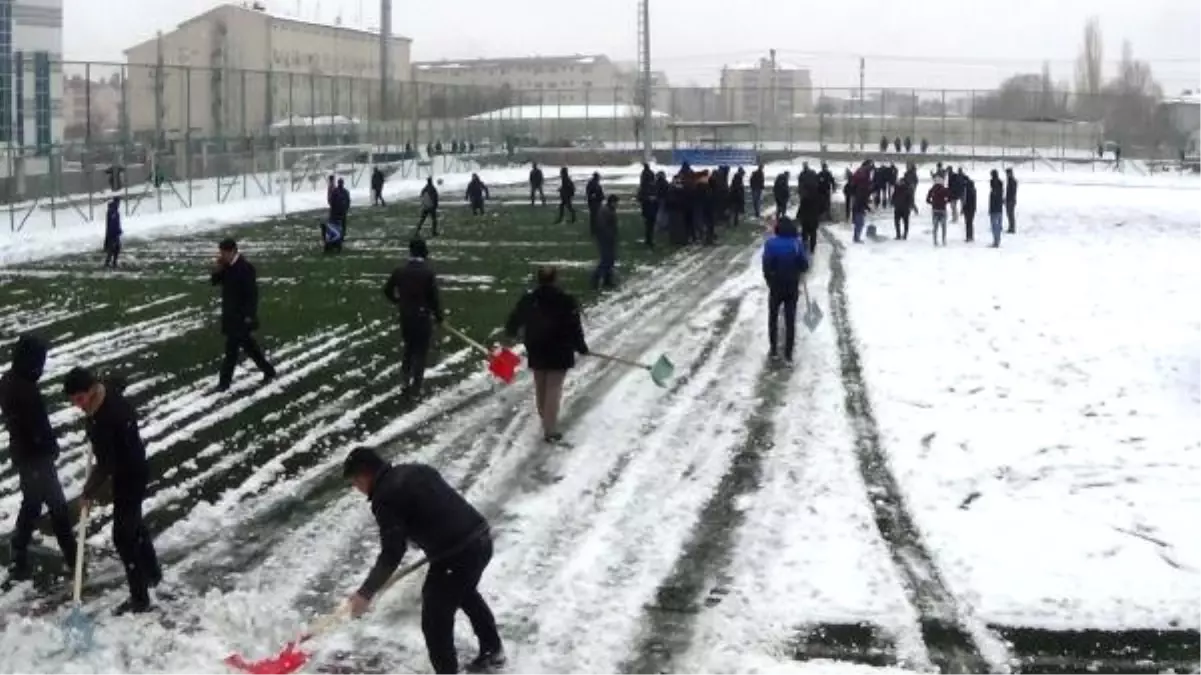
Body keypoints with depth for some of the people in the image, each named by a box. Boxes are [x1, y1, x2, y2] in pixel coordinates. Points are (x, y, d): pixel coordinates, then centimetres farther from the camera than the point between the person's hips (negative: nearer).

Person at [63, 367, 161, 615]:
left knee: (123, 536, -1)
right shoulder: (108, 389, -9)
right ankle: (152, 573, 45)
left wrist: (89, 492, -16)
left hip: (130, 475, -10)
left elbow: (106, 465, -29)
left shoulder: (106, 418, -35)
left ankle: (139, 599, 8)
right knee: (134, 523, 26)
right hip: (131, 469, 10)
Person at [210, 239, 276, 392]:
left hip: (241, 316, -9)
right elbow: (215, 282, 9)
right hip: (230, 314, 9)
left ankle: (225, 381, 2)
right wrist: (218, 268, -9)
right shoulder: (226, 266, 6)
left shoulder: (245, 268, -19)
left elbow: (252, 293, -20)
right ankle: (268, 371, 27)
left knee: (232, 348, -5)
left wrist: (249, 316, -21)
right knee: (247, 345, 16)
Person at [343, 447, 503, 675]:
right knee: (466, 593, 35)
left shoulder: (385, 498, -11)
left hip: (456, 556, -10)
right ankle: (493, 650, 51)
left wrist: (366, 593, -10)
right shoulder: (416, 470, 15)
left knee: (435, 622, 5)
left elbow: (392, 553, -16)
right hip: (482, 539, 10)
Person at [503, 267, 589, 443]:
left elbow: (514, 320, 9)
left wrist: (510, 333, 32)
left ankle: (546, 422, 35)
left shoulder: (528, 300, -4)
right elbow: (574, 327, -13)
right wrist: (581, 346, 3)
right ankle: (550, 430, -2)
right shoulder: (566, 302, -14)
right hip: (559, 352, -4)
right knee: (553, 389, 0)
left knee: (540, 388, 19)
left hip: (536, 352, 4)